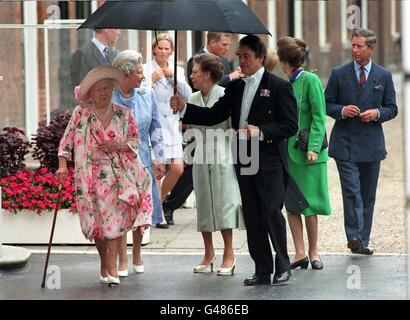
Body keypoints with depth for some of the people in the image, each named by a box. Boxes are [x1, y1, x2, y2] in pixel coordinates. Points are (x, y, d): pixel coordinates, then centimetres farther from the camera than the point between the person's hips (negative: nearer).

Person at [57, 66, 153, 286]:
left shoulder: (123, 114, 5)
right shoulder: (81, 113, 1)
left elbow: (135, 140, 8)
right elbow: (67, 139, 1)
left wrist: (119, 145, -11)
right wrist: (63, 163, -9)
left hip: (118, 174, 0)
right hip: (92, 175, 0)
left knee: (116, 218, -11)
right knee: (97, 220, 3)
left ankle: (111, 268, -11)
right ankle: (104, 264, 21)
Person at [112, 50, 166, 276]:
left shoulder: (147, 95, 3)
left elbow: (155, 128, 10)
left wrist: (159, 159, 7)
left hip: (142, 160, 3)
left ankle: (137, 256, 26)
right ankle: (122, 261, 10)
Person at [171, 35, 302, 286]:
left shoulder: (279, 87, -4)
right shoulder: (235, 88, 14)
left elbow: (290, 125, -8)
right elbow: (213, 115, 12)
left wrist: (260, 131, -19)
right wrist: (184, 108, 0)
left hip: (270, 164, -6)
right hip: (245, 164, 6)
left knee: (271, 213, -8)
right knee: (252, 218, 7)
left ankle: (283, 267, 5)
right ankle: (263, 270, 14)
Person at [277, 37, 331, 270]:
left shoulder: (310, 80, -9)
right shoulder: (287, 84, 10)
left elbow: (319, 117, -11)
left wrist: (313, 147, -18)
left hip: (308, 152, -6)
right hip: (288, 151, 6)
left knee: (308, 203, -1)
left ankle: (313, 252, 9)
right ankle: (300, 253, 6)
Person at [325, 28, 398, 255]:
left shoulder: (384, 76, 7)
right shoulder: (339, 74, 4)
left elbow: (392, 108, 10)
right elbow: (327, 104, 7)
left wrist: (377, 114, -10)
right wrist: (342, 110, -13)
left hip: (371, 143, 2)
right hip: (345, 143, -2)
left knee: (368, 195, 7)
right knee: (352, 192, -15)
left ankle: (363, 241, 14)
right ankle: (354, 237, -18)